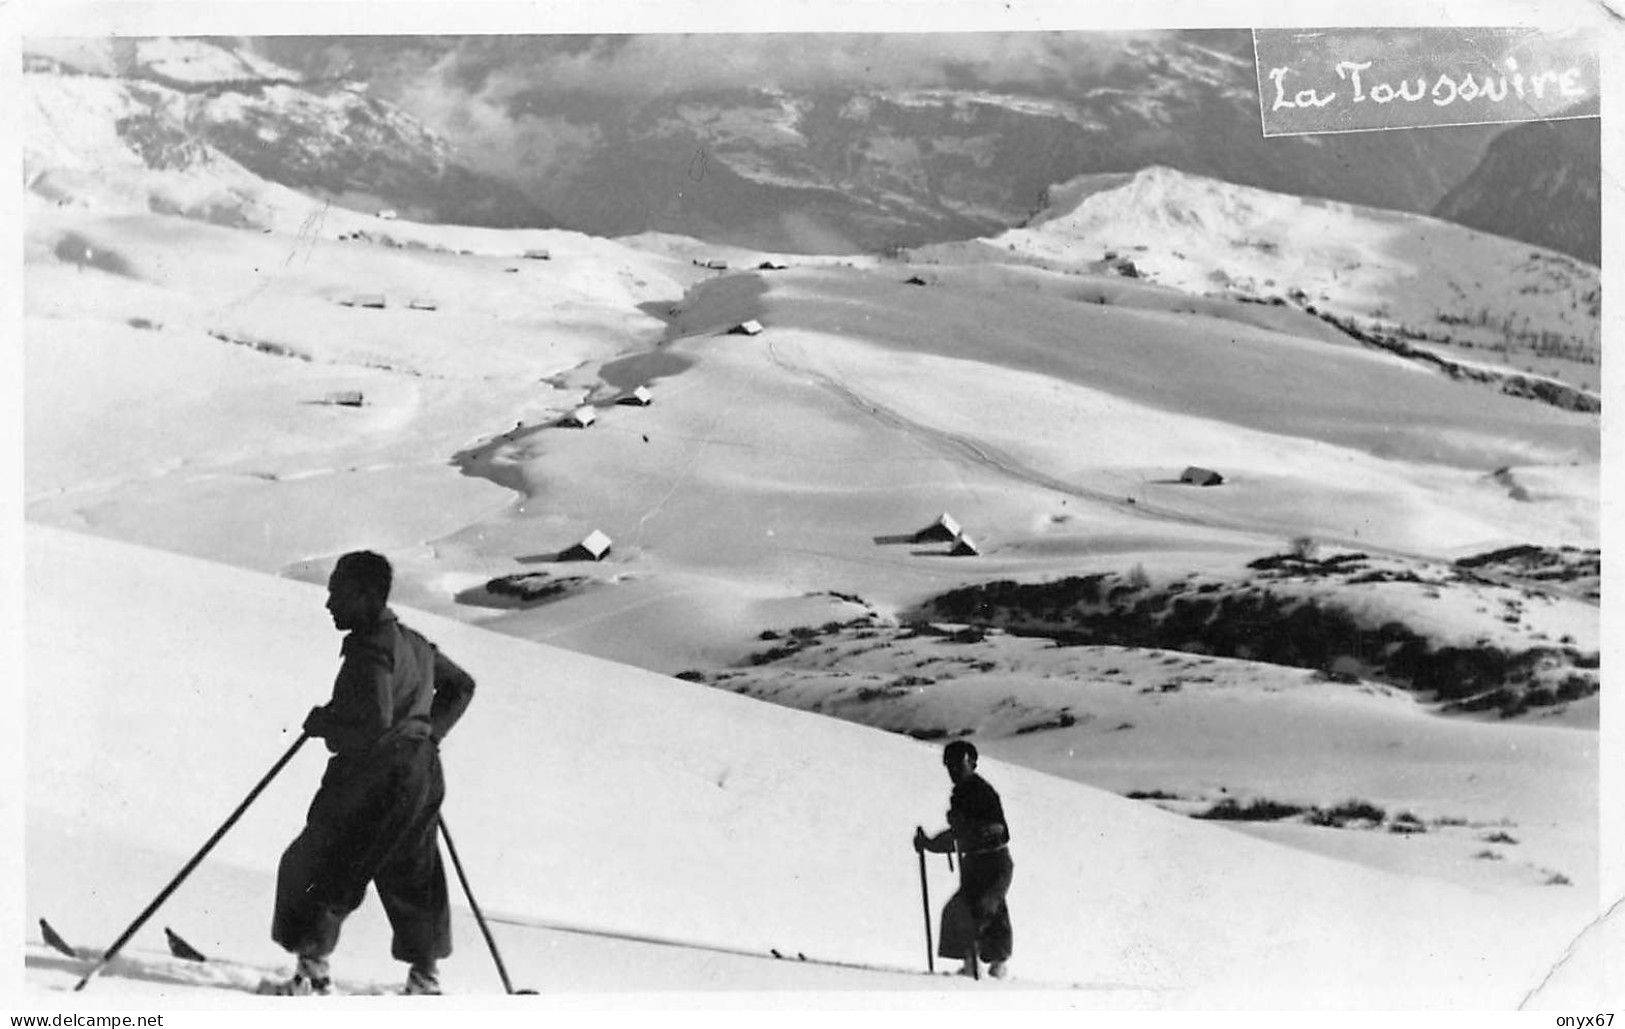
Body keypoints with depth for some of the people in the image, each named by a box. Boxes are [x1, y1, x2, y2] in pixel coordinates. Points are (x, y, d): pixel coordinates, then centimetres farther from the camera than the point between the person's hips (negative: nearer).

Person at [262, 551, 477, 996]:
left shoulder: (369, 651, -16)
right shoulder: (413, 643, 13)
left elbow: (374, 726, -25)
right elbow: (462, 686, 25)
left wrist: (324, 723, -10)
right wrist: (430, 732, 20)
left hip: (374, 778, -9)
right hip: (422, 772, 9)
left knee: (313, 870, 1)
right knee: (413, 875, 17)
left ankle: (312, 973, 1)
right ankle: (426, 976, 22)